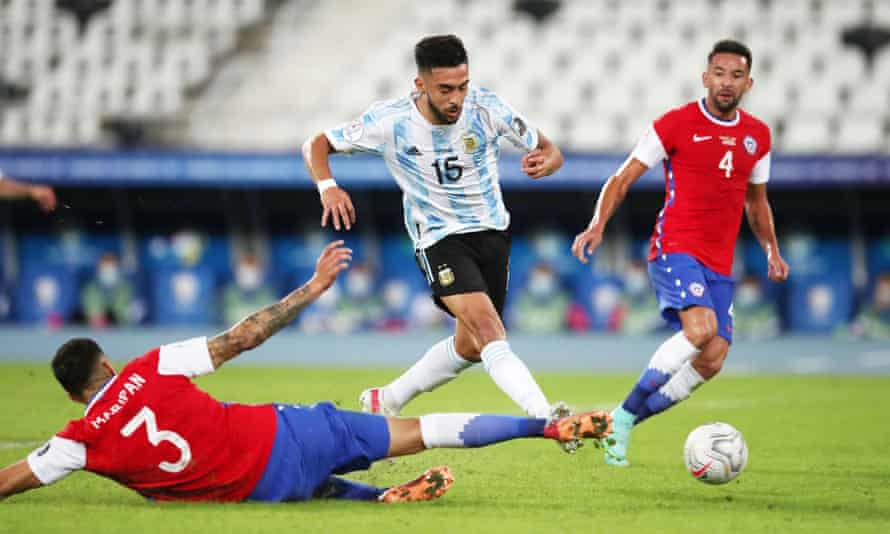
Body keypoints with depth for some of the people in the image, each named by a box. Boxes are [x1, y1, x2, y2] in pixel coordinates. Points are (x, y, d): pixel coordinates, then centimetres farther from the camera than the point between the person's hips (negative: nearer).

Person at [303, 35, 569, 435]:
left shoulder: (487, 108, -14)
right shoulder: (389, 121, -17)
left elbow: (550, 152, -4)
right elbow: (316, 145, -5)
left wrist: (543, 163, -29)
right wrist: (328, 187, -25)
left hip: (492, 232, 4)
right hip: (440, 239, -4)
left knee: (471, 346, 14)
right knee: (488, 328, -26)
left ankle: (387, 401, 35)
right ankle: (546, 417, -40)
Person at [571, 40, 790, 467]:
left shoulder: (758, 135, 12)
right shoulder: (676, 124, -4)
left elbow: (756, 200, 26)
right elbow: (622, 180, -3)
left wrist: (771, 248, 12)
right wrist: (598, 225, -18)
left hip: (719, 264, 6)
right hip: (674, 248, -6)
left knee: (712, 360, -8)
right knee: (701, 325, -30)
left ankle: (624, 420, 7)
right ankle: (627, 410, -17)